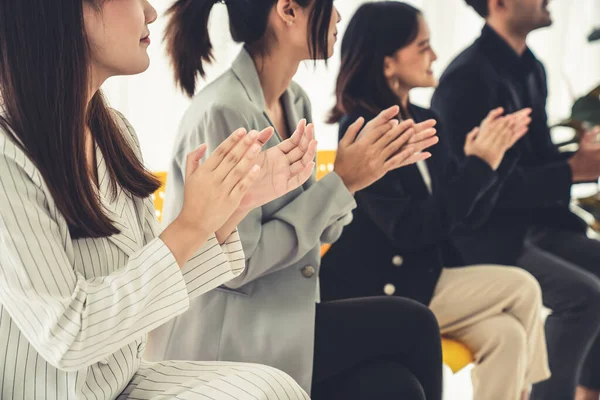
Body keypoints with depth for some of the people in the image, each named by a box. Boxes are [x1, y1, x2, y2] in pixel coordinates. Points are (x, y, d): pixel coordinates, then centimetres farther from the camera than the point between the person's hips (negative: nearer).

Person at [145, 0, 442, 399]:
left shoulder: (295, 101, 5)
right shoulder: (223, 113, -21)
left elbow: (308, 227, 8)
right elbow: (236, 266, -22)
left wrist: (366, 167, -8)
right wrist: (340, 183, -18)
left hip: (269, 319, 8)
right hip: (219, 342, -7)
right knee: (412, 328, -9)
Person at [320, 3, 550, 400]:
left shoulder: (427, 123, 8)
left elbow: (469, 214, 8)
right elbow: (410, 230, -22)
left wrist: (493, 154, -9)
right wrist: (479, 164, -21)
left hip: (428, 277, 7)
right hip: (377, 292, -7)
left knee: (507, 334, -17)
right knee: (521, 288, -14)